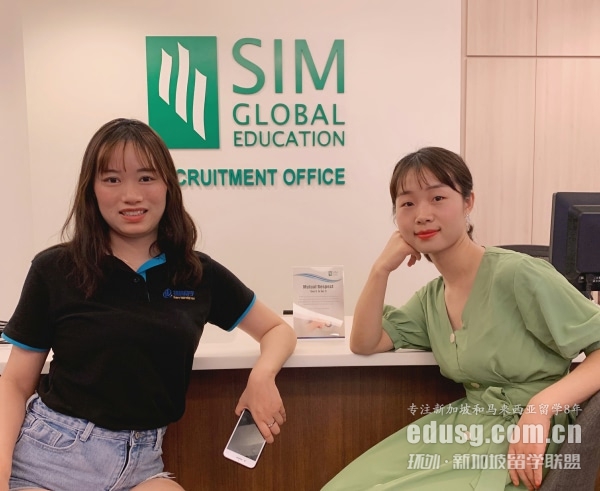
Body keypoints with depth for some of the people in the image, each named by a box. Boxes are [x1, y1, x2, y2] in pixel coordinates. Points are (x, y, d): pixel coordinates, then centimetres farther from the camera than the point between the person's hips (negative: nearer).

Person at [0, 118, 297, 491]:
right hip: (49, 451, -1)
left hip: (139, 461, 2)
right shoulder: (54, 270, -5)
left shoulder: (200, 274, 0)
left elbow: (279, 330, 9)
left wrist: (262, 374, -11)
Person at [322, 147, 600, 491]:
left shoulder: (517, 274, -16)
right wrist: (382, 268, -5)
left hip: (524, 441, -5)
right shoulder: (431, 297, 6)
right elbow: (365, 344, 6)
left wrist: (542, 404, -31)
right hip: (464, 426, 6)